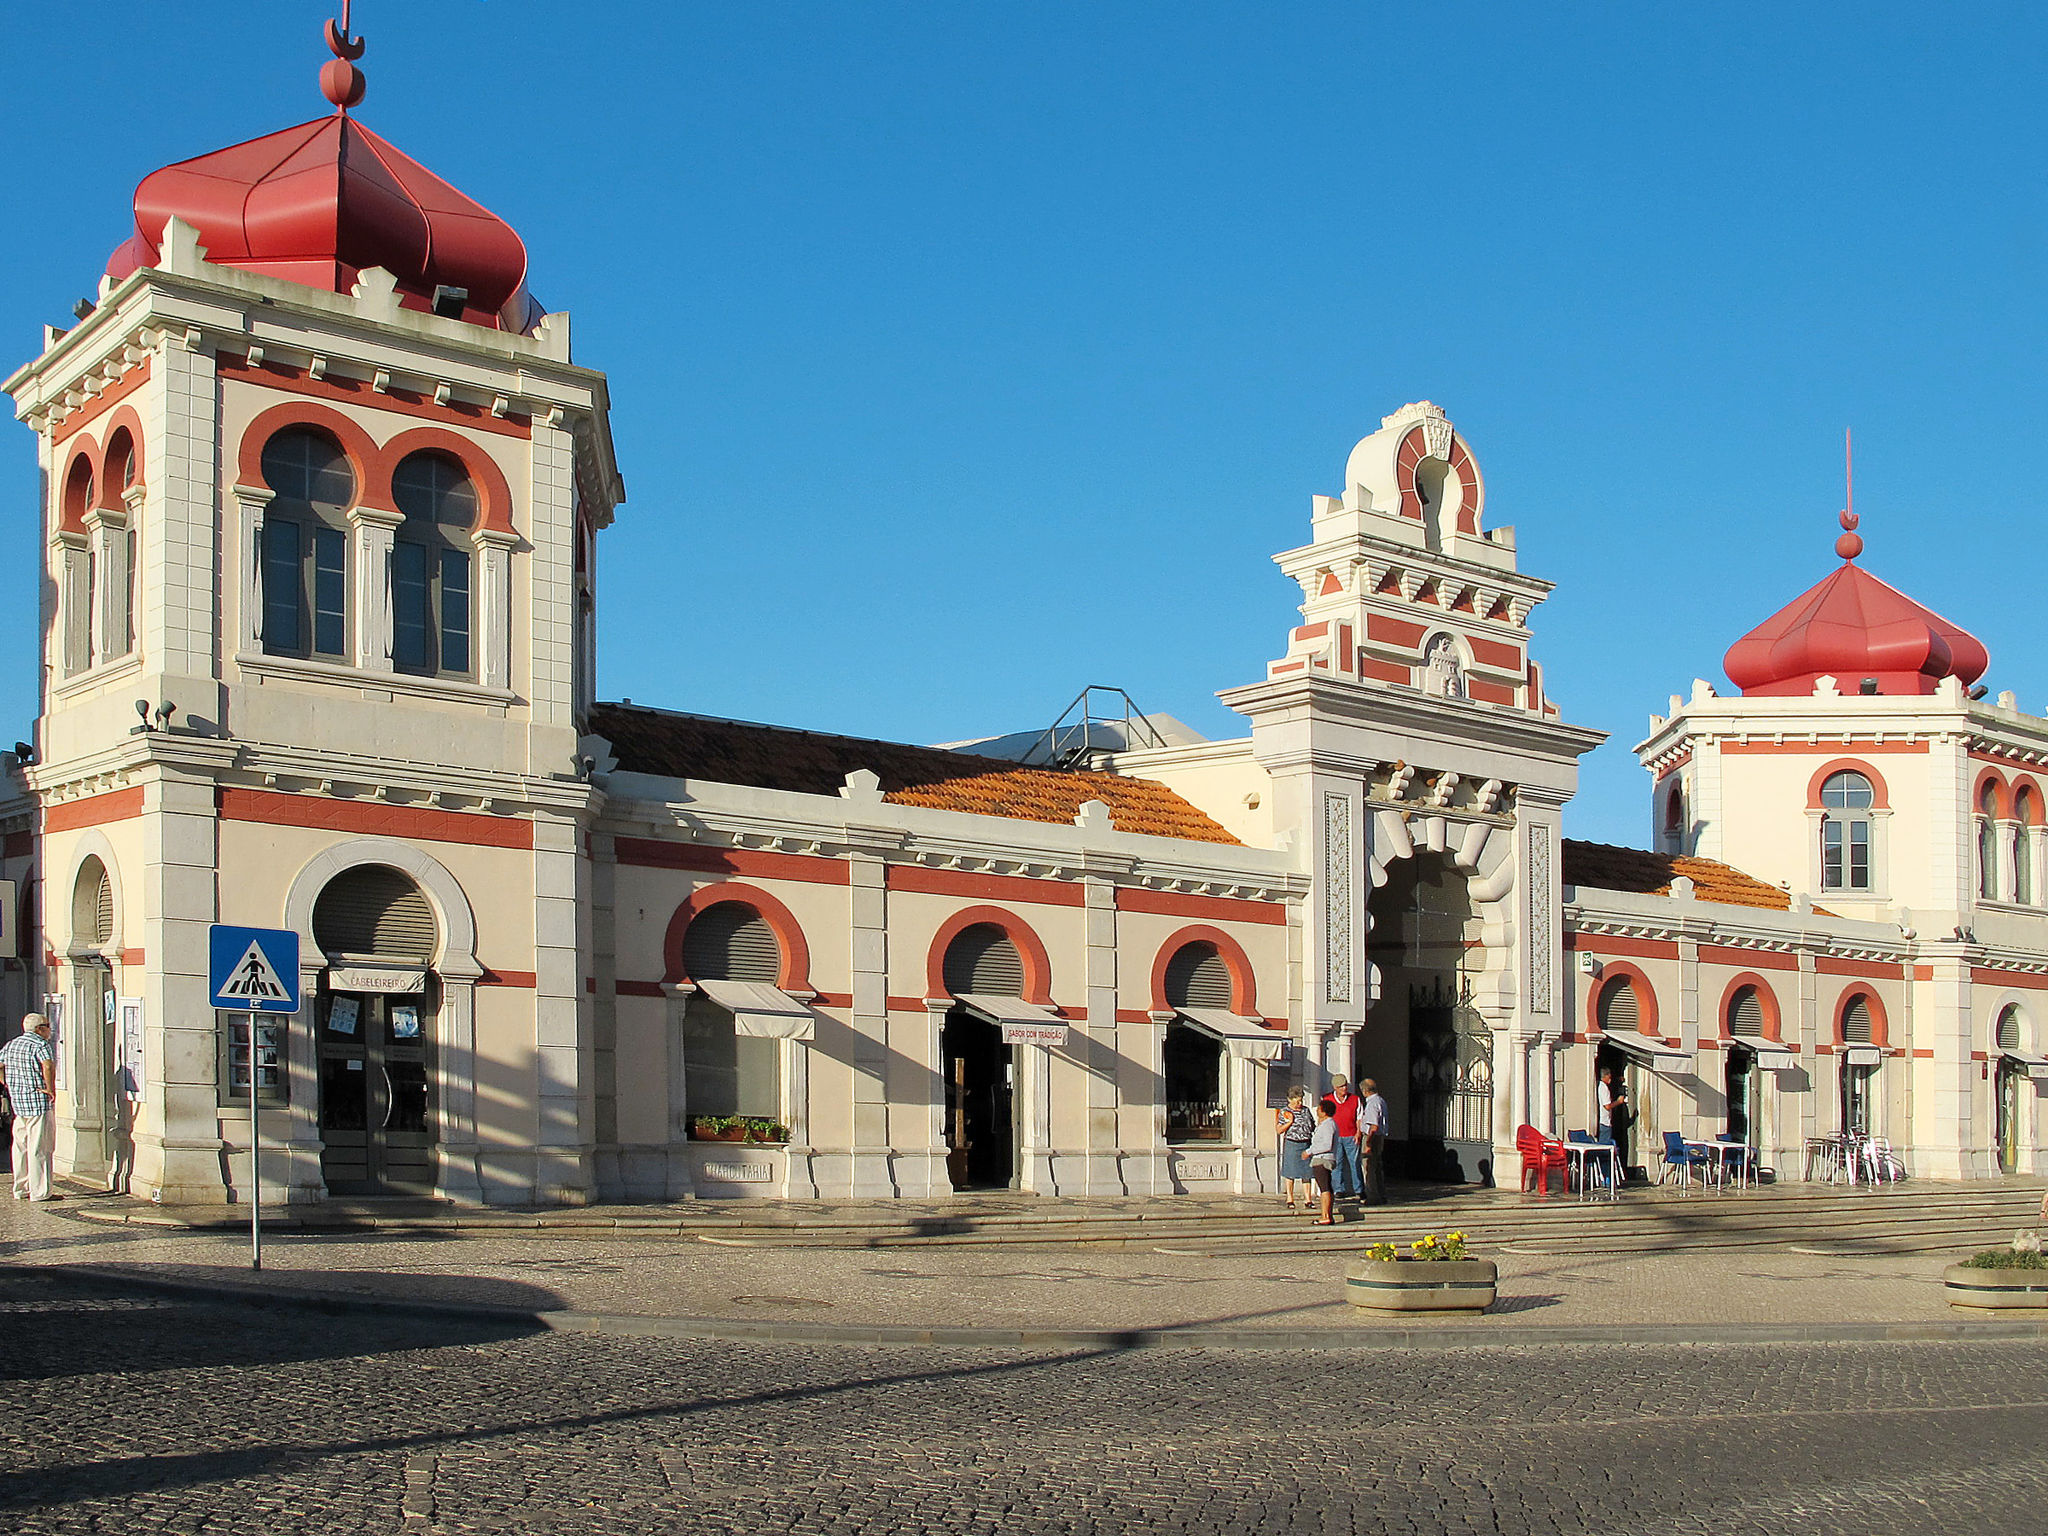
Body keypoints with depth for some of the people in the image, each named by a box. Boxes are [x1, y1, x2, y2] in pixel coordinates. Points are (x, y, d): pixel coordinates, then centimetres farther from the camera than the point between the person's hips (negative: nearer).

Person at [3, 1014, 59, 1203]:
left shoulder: (11, 1045, 15)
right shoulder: (40, 1045, -11)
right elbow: (48, 1066, -29)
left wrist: (9, 1086, 14)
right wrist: (51, 1089, -20)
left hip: (17, 1102, 8)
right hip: (38, 1102, -8)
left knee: (21, 1146, 14)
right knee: (39, 1148, -5)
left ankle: (21, 1190, 20)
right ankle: (40, 1192, -4)